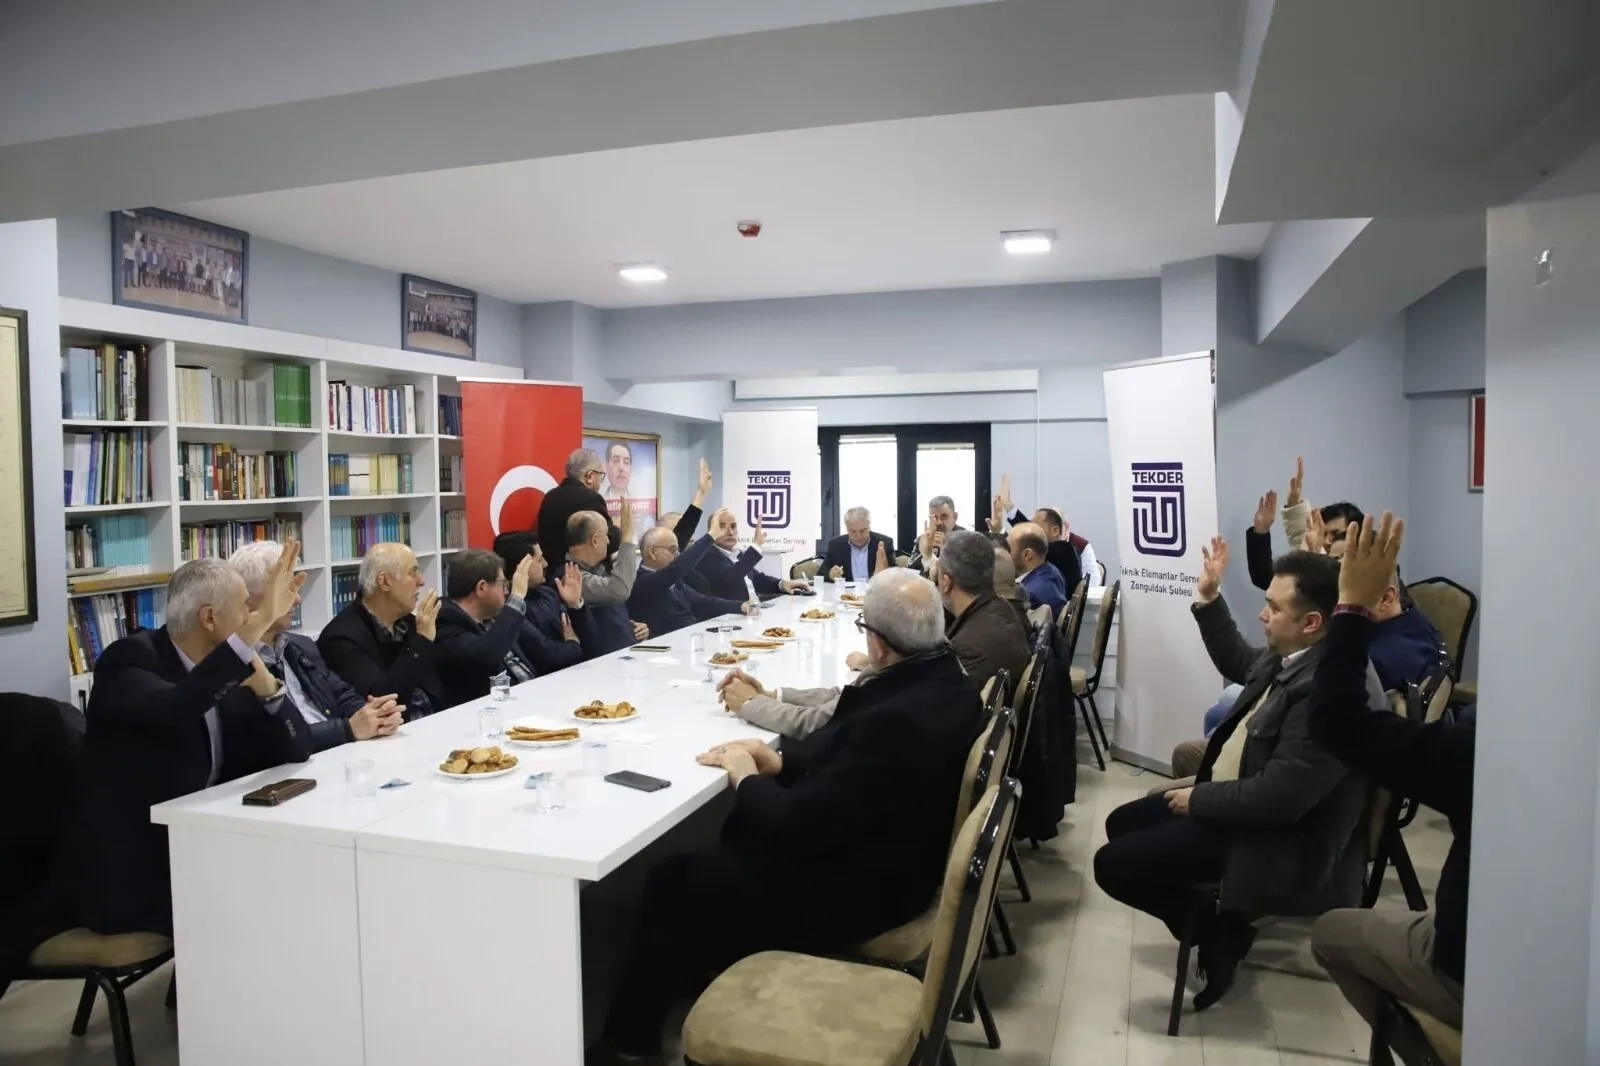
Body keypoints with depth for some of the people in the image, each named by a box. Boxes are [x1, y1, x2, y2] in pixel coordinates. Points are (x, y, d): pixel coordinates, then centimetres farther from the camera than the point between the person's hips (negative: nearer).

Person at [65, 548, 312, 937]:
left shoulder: (227, 671, 3)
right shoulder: (130, 660, -15)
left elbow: (296, 752, -2)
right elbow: (174, 710, -38)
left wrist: (262, 680, -17)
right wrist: (259, 624, -41)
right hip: (127, 878, -7)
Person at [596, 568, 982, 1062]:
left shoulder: (897, 720, -35)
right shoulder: (943, 680, -6)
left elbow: (797, 827, -29)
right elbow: (844, 740, 7)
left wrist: (746, 777, -12)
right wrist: (782, 762, -5)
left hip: (856, 887, -9)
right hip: (892, 855, 9)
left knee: (673, 881, 4)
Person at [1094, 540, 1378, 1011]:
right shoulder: (1290, 656, -1)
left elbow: (1277, 799, -32)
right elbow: (1238, 663, 23)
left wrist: (1199, 798, -17)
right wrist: (1208, 600, 12)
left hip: (1275, 836, -10)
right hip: (1233, 795, 10)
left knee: (1113, 865, -10)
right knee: (1121, 824, 17)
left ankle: (1219, 932, 7)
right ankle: (1218, 923, 17)